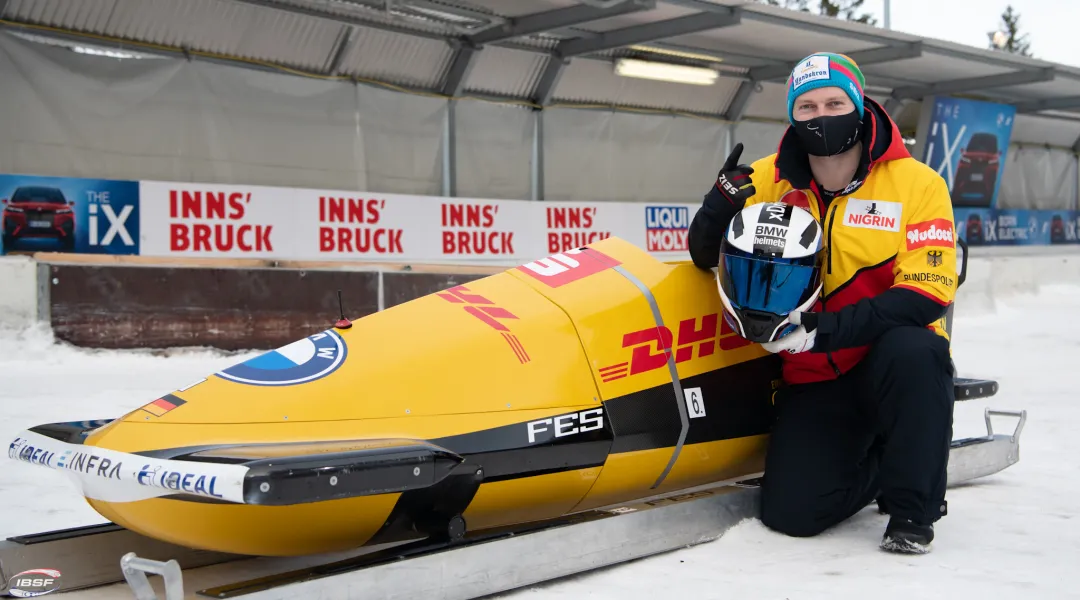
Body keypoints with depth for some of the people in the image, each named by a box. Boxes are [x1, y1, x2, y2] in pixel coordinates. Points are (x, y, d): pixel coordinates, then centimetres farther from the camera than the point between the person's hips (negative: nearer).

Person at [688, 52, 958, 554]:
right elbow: (706, 257, 4)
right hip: (811, 379, 2)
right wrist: (724, 200, -19)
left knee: (915, 353, -37)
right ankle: (872, 469, 21)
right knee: (791, 513, -13)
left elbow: (926, 294, -17)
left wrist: (825, 329, -28)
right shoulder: (768, 181, 0)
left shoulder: (916, 183, -8)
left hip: (892, 361, -2)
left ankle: (914, 508, -13)